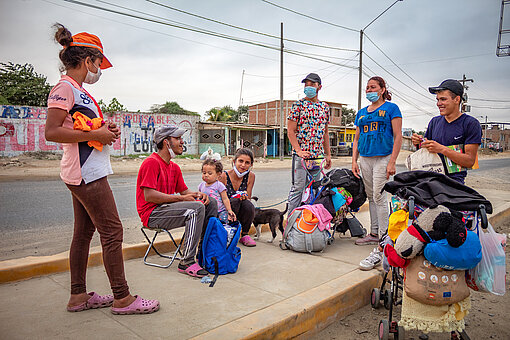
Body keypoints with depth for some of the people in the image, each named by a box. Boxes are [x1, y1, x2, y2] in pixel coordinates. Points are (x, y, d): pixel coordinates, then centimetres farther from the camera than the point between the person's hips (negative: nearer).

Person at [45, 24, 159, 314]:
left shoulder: (78, 90, 18)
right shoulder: (65, 87, -11)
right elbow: (52, 132, -20)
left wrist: (105, 130, 7)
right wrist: (96, 134, -17)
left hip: (86, 173, 10)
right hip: (87, 174, -10)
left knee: (84, 232, 13)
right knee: (113, 232, -6)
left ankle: (79, 295, 24)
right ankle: (122, 298, 5)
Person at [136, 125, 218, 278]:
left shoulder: (174, 167, 15)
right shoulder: (151, 162, -14)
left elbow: (184, 190, 20)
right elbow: (149, 196, -22)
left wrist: (198, 194, -3)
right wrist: (180, 198, -21)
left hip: (167, 207, 10)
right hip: (152, 214, -9)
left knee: (211, 203, 4)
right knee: (197, 208, -29)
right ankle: (186, 262, -25)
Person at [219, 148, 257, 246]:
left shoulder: (251, 176, -5)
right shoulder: (224, 176, -13)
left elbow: (248, 198, -1)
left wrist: (245, 197, -26)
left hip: (241, 214, 2)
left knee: (248, 205, -31)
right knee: (235, 200, -33)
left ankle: (244, 235, -7)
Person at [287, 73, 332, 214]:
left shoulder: (325, 107, 13)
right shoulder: (298, 105, -1)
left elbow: (325, 133, 18)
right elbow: (290, 131, -6)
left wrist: (328, 154, 14)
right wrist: (299, 151, -18)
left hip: (318, 155, 5)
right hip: (300, 154, -5)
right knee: (298, 188, -5)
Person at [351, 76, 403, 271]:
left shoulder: (391, 108, 1)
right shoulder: (361, 113, 18)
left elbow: (398, 137, -5)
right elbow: (356, 139, 19)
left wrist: (392, 162, -14)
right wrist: (354, 161, 8)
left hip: (383, 158, -6)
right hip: (365, 159, 6)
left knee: (379, 197, -13)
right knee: (371, 197, 13)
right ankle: (374, 234, 26)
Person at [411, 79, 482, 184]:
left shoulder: (471, 124, -2)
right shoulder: (434, 121, 14)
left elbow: (469, 161, -8)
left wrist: (442, 149, -18)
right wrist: (419, 144, -2)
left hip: (454, 179, -5)